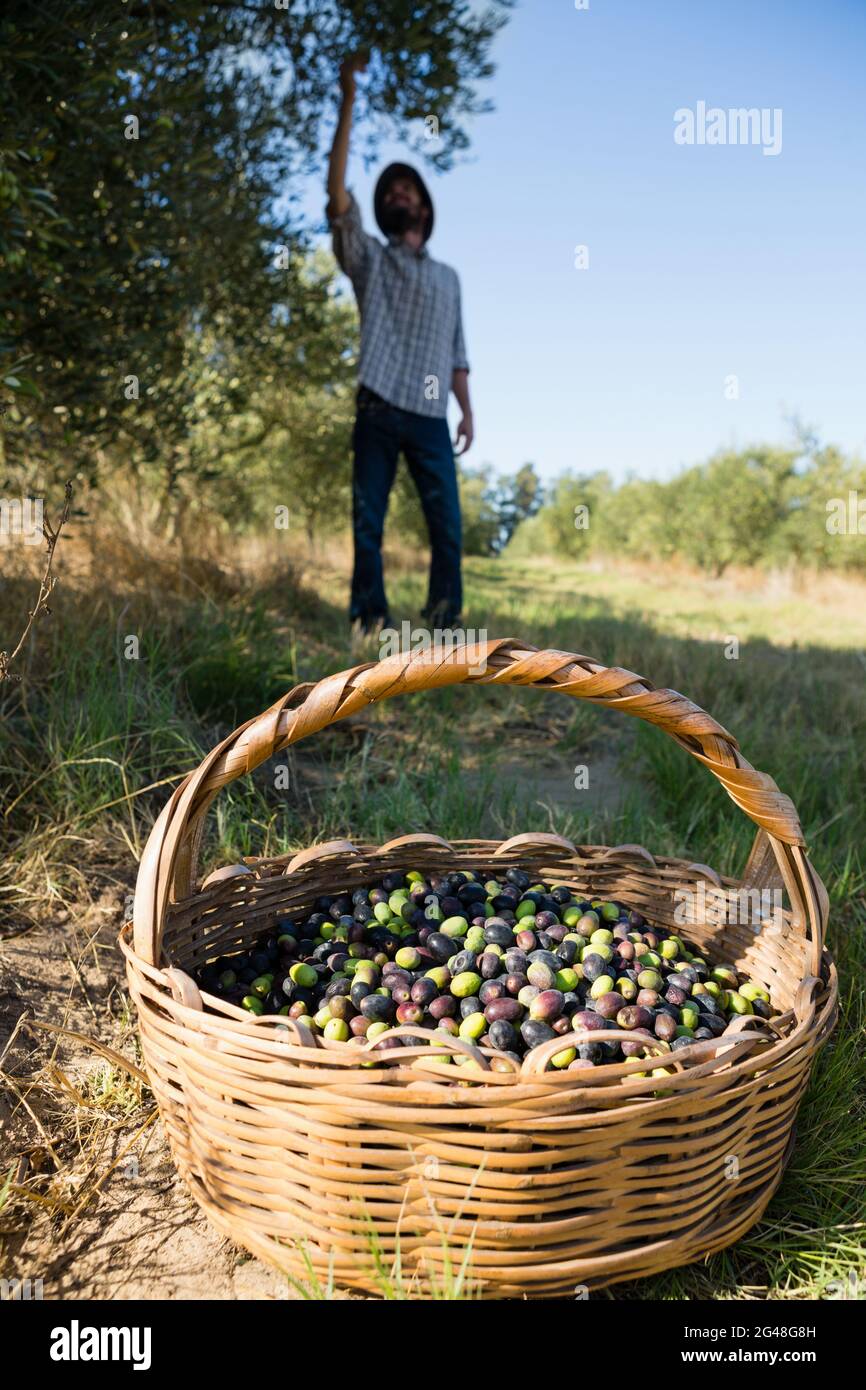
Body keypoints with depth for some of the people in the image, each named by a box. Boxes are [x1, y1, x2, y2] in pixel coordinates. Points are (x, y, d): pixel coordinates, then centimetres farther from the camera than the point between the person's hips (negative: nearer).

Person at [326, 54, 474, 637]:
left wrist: (467, 411, 6)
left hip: (430, 416, 2)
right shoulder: (367, 258, 14)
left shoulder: (448, 277, 22)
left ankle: (446, 618, 1)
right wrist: (348, 103, -7)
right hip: (378, 411, -1)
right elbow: (337, 195, -1)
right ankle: (371, 620, 2)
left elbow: (456, 353, 18)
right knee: (368, 521, -3)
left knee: (447, 520, -6)